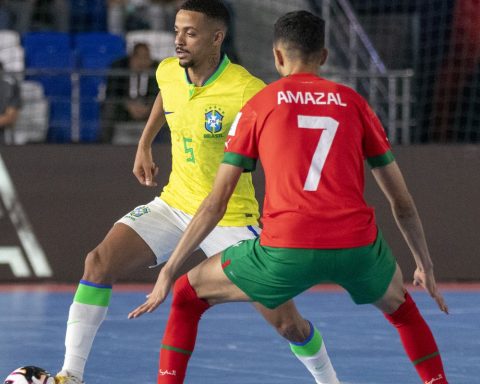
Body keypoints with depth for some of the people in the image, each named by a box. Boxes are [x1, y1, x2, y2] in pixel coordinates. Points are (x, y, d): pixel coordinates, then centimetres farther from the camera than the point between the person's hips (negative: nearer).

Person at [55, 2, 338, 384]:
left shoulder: (248, 91, -23)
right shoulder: (167, 72, -4)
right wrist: (144, 145, 22)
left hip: (231, 219, -5)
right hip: (173, 206, 5)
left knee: (286, 320, -4)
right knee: (99, 262, -17)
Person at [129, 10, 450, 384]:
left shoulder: (258, 106, 11)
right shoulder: (353, 102, 15)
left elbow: (215, 204, 9)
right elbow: (402, 202, 18)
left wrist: (168, 273, 15)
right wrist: (425, 265, 31)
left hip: (285, 252, -2)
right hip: (358, 246, 2)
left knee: (188, 293, 21)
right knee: (399, 304, 35)